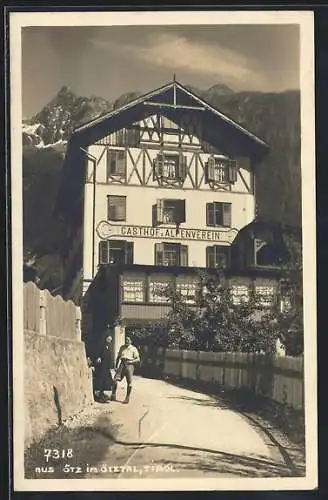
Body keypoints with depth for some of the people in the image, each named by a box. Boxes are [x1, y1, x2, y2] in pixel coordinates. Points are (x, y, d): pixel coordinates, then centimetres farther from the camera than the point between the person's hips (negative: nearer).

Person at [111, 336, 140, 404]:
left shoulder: (133, 349, 7)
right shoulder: (122, 348, 19)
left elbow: (138, 359, 2)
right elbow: (118, 357, 24)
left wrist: (131, 361, -12)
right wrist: (116, 365, 13)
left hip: (129, 365, -3)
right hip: (121, 364, 3)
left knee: (129, 382, -5)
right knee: (115, 380, -9)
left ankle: (127, 398, 5)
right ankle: (113, 395, -2)